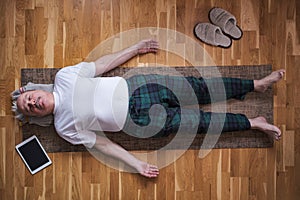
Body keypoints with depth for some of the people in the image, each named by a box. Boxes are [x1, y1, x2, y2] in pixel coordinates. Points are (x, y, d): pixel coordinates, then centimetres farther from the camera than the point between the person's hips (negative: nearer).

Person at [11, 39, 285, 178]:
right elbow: (101, 143, 0)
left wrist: (136, 47, 8)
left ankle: (257, 84, 18)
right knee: (203, 120, -1)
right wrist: (136, 163, -6)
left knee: (200, 87, 1)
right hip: (145, 121, -1)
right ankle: (254, 122, 16)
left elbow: (102, 63, 7)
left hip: (137, 86, 1)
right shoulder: (64, 127, -1)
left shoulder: (64, 76, 0)